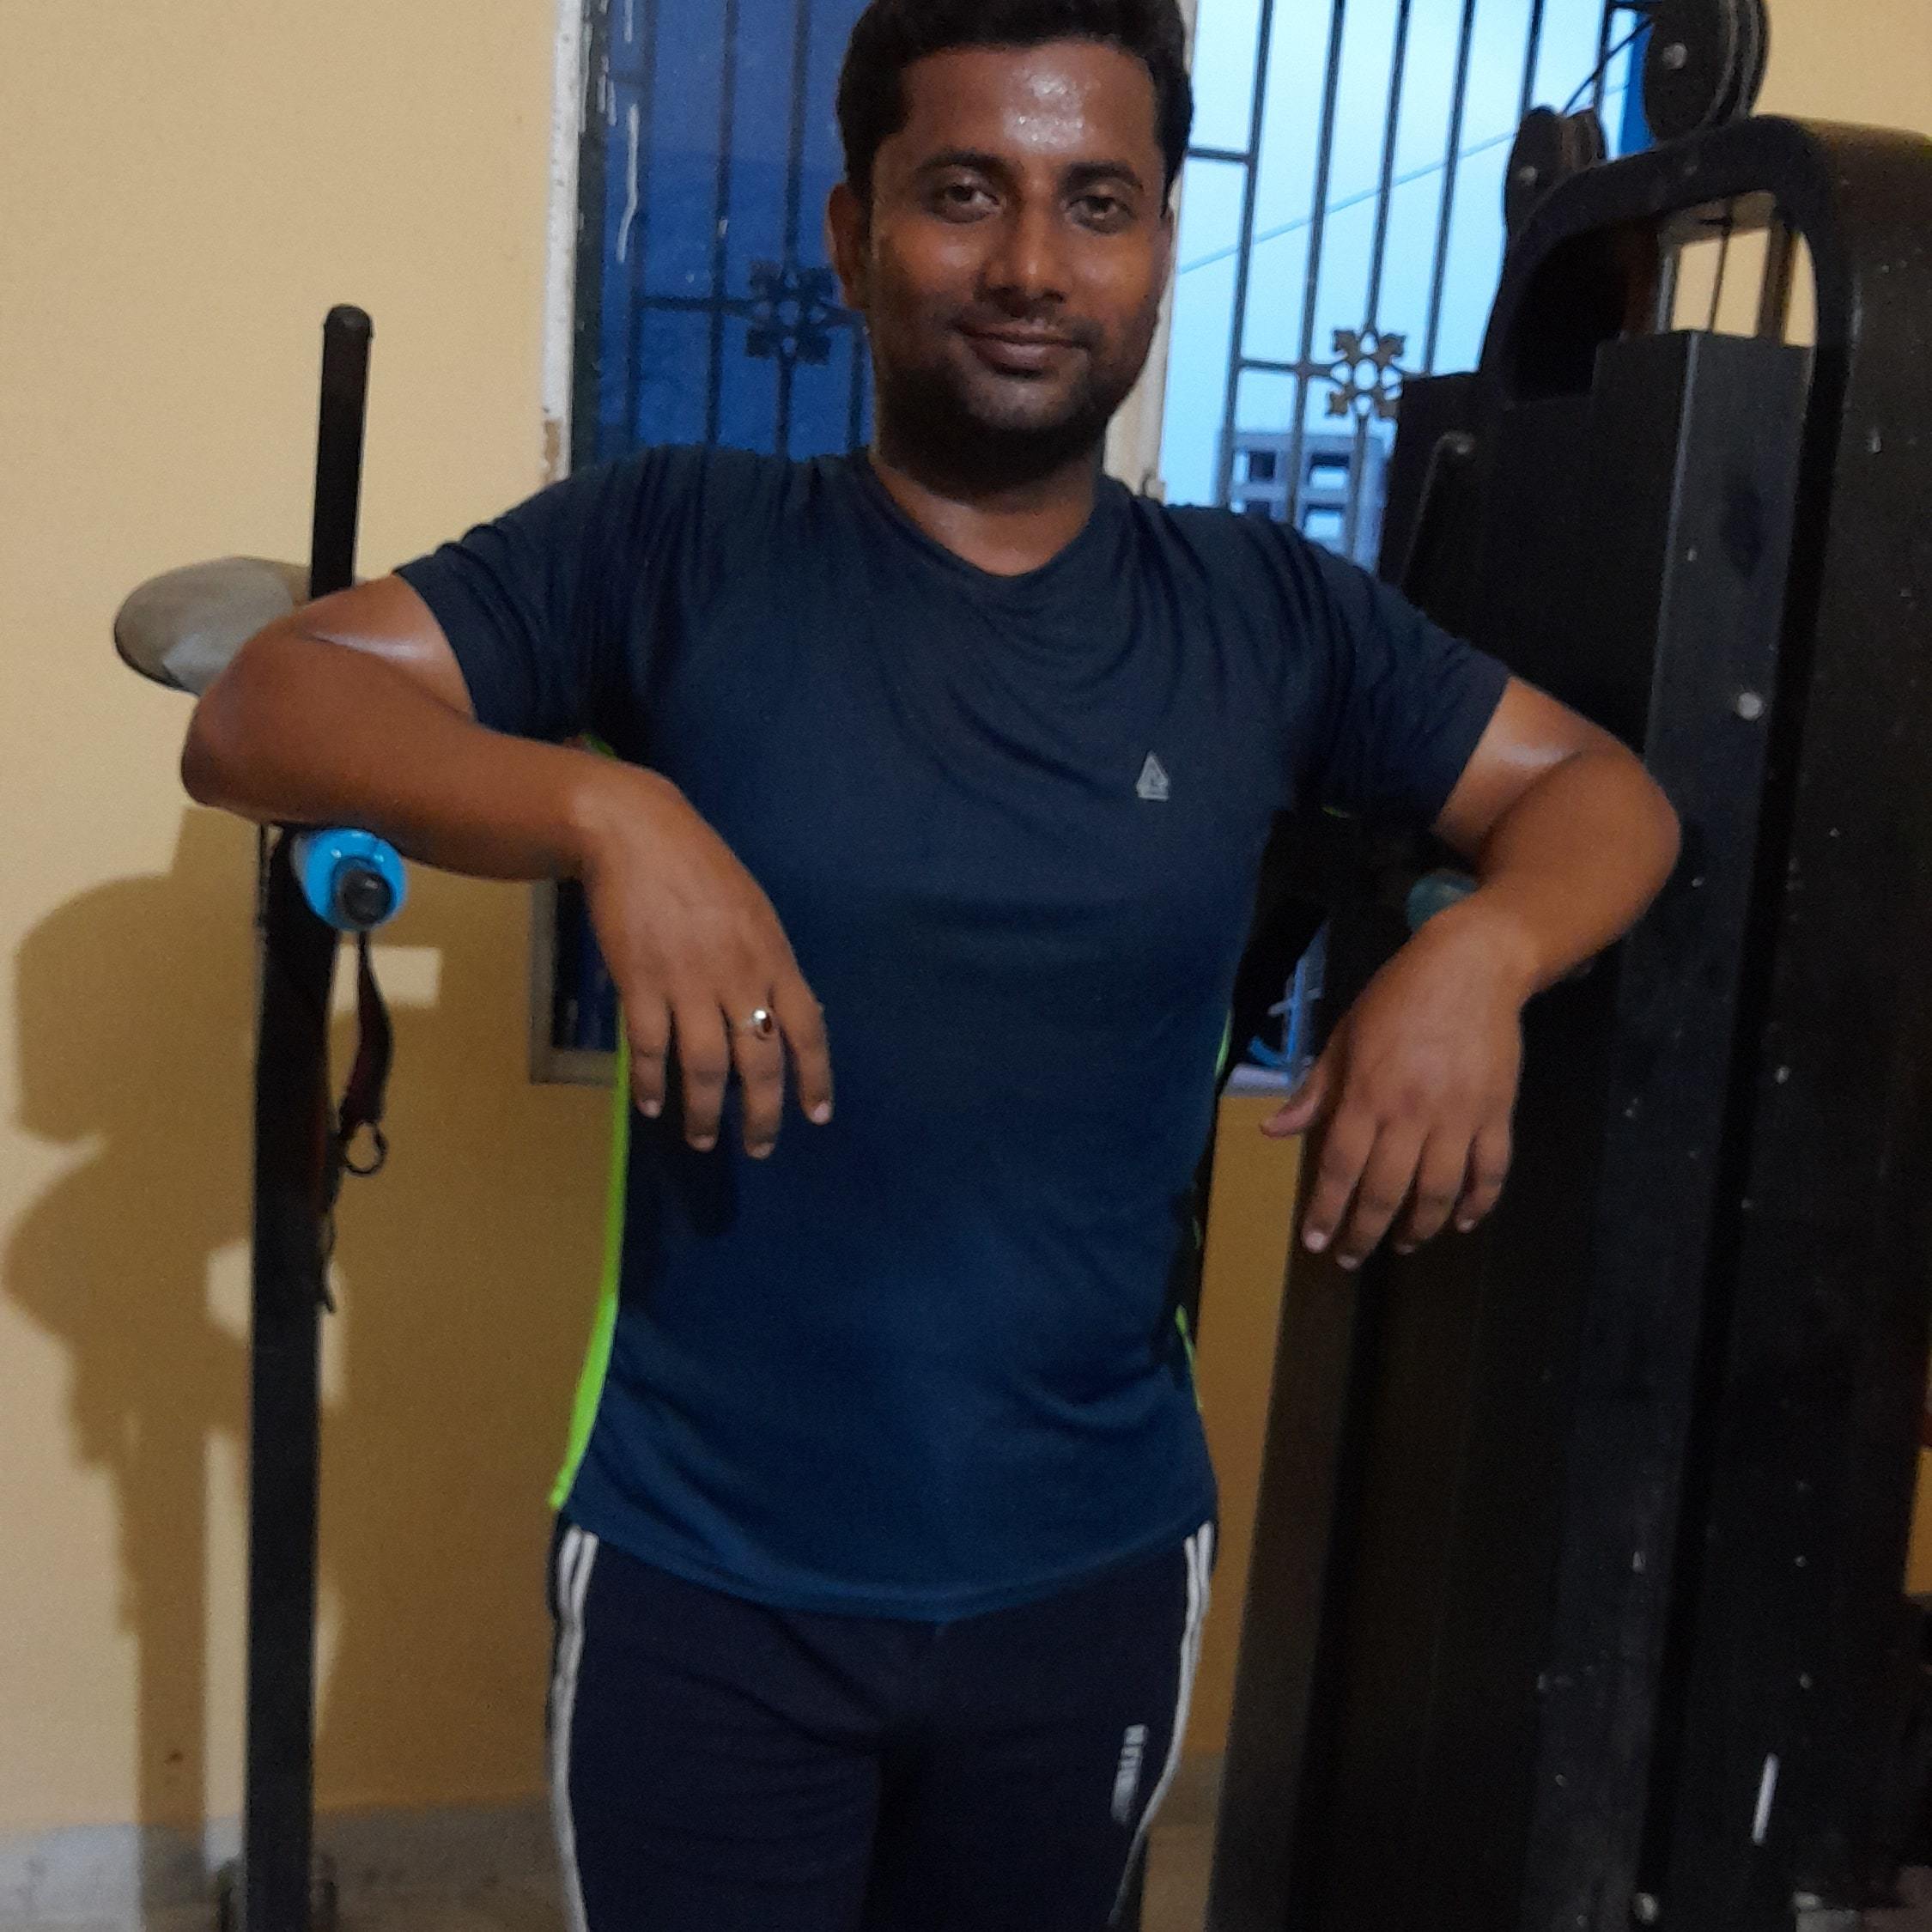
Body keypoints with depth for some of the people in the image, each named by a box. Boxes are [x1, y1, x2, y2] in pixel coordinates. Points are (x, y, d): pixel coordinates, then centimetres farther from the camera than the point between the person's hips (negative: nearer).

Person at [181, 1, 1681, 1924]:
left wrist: (1480, 950, -16)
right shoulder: (679, 545, -9)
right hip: (705, 1573, -2)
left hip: (1100, 1567, 3)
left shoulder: (1264, 612, -2)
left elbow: (1601, 789, 6)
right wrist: (607, 807, -31)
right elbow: (257, 709, -13)